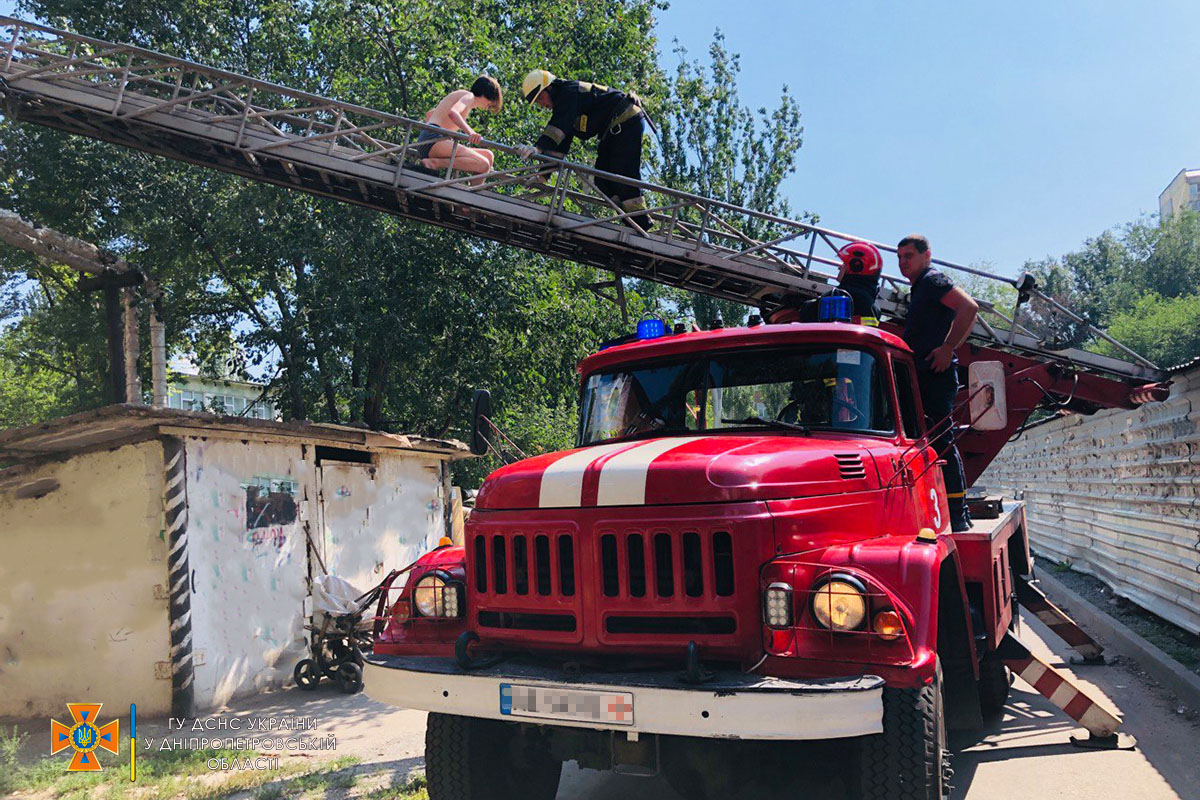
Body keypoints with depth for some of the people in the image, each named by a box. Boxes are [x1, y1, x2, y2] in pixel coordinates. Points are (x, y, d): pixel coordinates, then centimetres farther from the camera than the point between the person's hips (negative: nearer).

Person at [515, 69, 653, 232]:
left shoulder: (570, 91, -14)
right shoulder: (562, 106, 16)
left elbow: (559, 126, -32)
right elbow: (561, 145, 12)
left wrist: (538, 147, -44)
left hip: (628, 121, -10)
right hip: (613, 130, 10)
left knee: (623, 173, -17)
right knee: (602, 179, 4)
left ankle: (642, 222, -15)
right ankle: (630, 222, 3)